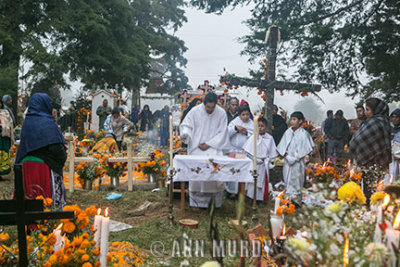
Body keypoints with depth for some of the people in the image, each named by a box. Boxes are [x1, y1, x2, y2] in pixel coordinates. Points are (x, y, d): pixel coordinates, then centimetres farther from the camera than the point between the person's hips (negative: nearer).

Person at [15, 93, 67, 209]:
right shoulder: (48, 123, -12)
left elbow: (22, 146, 11)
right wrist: (63, 156, 2)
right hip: (44, 166, -6)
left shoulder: (27, 122, 7)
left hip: (25, 164, 6)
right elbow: (55, 147, -15)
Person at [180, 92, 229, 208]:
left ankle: (216, 200, -13)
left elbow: (222, 133, 1)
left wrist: (209, 144, -8)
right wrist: (185, 133, -19)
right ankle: (198, 200, -11)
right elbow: (186, 125, 5)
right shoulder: (195, 111, -1)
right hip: (196, 147, 0)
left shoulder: (221, 113, 0)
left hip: (213, 147, 0)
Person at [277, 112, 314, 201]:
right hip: (288, 160, 4)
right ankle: (287, 195, 19)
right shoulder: (288, 132, 3)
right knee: (287, 178, 9)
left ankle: (295, 196, 9)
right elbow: (283, 146, 4)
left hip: (298, 162, -4)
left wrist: (295, 158, -11)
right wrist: (287, 156, -9)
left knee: (296, 179, 0)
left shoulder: (304, 134, -8)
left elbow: (305, 148, -7)